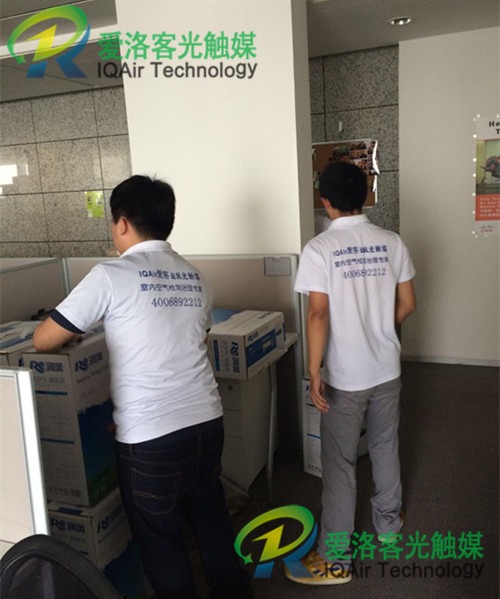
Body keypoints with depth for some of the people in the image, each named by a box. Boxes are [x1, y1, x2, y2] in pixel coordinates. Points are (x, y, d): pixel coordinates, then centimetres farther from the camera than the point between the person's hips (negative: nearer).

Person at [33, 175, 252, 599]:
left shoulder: (112, 276, -11)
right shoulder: (195, 277, 7)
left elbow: (43, 341, -5)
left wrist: (70, 335, 18)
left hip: (150, 437, -6)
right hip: (207, 422, 6)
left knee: (160, 540, 15)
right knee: (212, 520, 24)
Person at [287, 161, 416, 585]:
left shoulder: (319, 249, -16)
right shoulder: (391, 242, -2)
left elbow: (319, 314, -20)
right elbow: (407, 305, 3)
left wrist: (314, 371, -13)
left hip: (344, 377, -5)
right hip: (386, 370, 5)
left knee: (339, 464, 6)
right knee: (385, 448, 23)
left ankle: (336, 560, 18)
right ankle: (388, 523, 43)